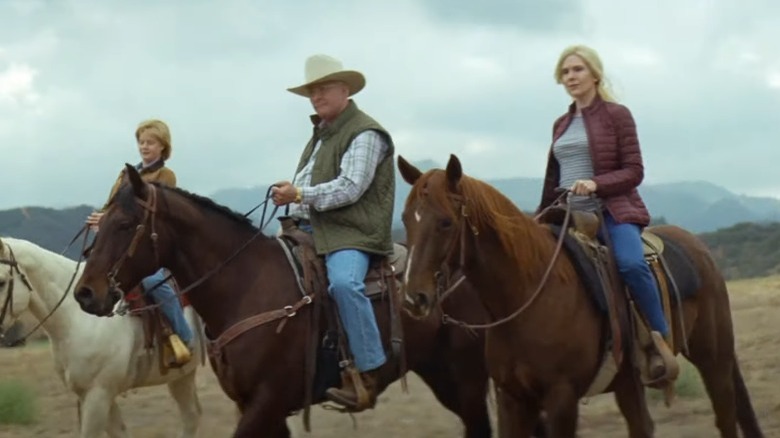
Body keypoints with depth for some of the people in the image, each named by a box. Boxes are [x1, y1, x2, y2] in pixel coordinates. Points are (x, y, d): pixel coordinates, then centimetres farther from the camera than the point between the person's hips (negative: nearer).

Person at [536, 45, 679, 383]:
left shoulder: (617, 115, 0)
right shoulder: (561, 125, 16)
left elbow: (634, 171, -7)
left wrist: (596, 183, -22)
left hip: (613, 211, -6)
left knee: (631, 263, -34)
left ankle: (660, 339, -21)